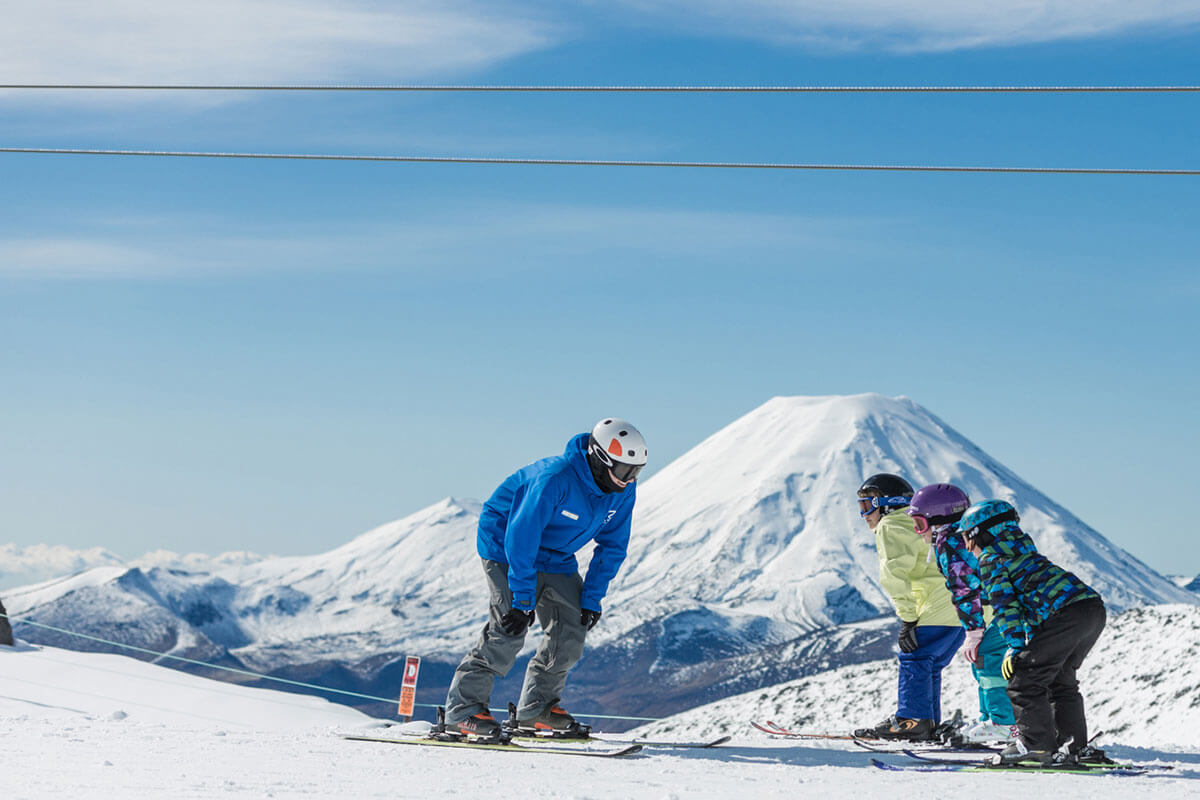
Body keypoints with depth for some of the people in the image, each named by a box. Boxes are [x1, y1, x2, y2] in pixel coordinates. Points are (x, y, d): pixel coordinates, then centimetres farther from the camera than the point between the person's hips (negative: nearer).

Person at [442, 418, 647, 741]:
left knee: (572, 626, -1)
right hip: (505, 543, -8)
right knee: (509, 629, -20)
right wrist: (523, 600, -29)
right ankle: (463, 711, -16)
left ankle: (537, 707, 14)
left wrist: (592, 598, -6)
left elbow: (612, 546, 1)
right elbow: (521, 536, -32)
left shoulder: (622, 490, -11)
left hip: (555, 556, 8)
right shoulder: (556, 479, -35)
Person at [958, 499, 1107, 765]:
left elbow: (1005, 604, -5)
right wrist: (1028, 645, 32)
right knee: (1060, 679, 21)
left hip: (1064, 614, -9)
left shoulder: (991, 560, 6)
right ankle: (1076, 746, 18)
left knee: (1025, 680, -2)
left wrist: (1016, 647, -7)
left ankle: (1037, 745, -4)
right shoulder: (1025, 551, 32)